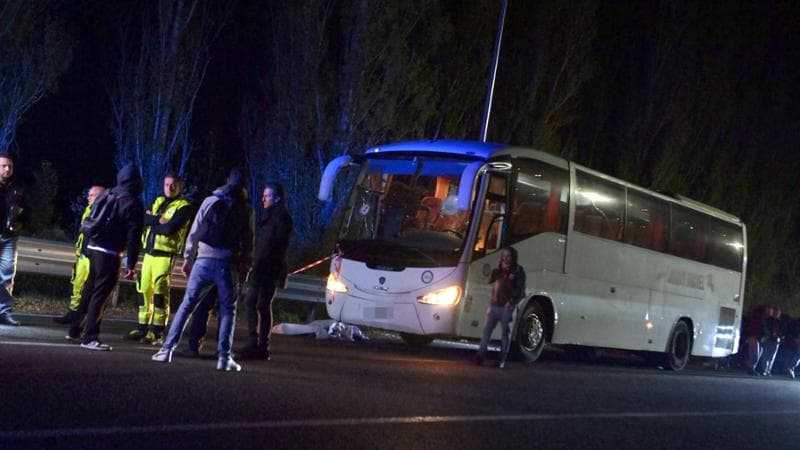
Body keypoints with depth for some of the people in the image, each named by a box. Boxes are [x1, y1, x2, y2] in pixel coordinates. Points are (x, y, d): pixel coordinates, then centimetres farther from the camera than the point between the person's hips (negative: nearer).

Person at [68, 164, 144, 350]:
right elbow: (133, 237, -13)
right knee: (100, 295, -4)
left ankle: (75, 328, 29)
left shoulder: (105, 196, 10)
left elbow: (89, 222, 14)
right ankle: (89, 337, -6)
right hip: (109, 253, -7)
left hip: (92, 249, 7)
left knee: (89, 290, 20)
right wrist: (131, 264, -9)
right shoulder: (133, 204, -10)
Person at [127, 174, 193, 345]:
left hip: (165, 255, -7)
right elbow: (144, 219, 6)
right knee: (144, 289, 8)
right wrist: (158, 220, -12)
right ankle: (142, 327, 16)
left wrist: (152, 222, -5)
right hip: (149, 252, 7)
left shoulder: (184, 207, -4)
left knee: (160, 291, -10)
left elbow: (170, 229, -17)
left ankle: (157, 332, -8)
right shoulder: (159, 201, 18)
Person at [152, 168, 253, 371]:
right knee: (228, 310, 9)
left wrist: (188, 259, 7)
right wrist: (243, 264, 14)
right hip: (228, 264, 0)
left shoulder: (211, 201, 2)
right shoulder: (244, 209, 3)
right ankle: (224, 356, 1)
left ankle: (167, 349, 1)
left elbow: (195, 233, 1)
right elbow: (247, 241, 5)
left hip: (204, 261, 0)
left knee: (187, 305, 6)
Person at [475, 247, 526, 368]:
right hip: (494, 305, 5)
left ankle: (502, 360, 3)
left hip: (507, 307, -5)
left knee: (506, 333, 1)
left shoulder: (518, 270, -1)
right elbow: (490, 281, 6)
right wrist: (497, 269, -5)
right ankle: (481, 355, 1)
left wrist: (512, 301, -17)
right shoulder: (499, 269, 16)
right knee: (487, 330, 0)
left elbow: (520, 289, -6)